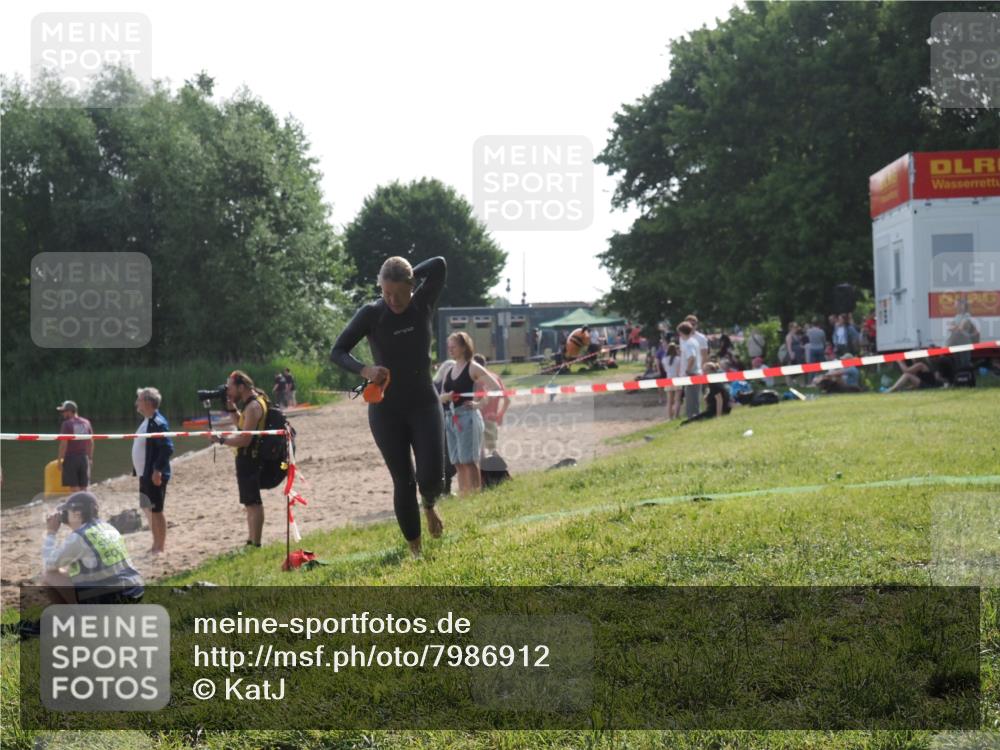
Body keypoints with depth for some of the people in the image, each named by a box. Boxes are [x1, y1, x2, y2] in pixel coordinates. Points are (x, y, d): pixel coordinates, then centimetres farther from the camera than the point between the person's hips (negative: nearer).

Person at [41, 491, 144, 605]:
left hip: (105, 599, -8)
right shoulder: (108, 528, 14)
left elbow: (50, 564, -3)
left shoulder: (79, 536, -10)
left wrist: (51, 532, 6)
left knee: (47, 577, 2)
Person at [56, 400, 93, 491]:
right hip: (84, 458, 5)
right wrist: (90, 458, 17)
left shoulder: (67, 424, -10)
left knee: (73, 487, -2)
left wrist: (60, 459, -9)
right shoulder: (86, 423, 8)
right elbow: (91, 443, 10)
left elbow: (64, 444, -15)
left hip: (71, 457, -5)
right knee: (83, 488, 10)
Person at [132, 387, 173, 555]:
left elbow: (168, 448, -24)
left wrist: (158, 470, -24)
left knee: (156, 510, -3)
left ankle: (160, 548, 4)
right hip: (145, 474, 10)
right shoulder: (146, 421, 13)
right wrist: (138, 470, 17)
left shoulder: (158, 423, -18)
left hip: (154, 475, -10)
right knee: (148, 509, 15)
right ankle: (155, 546, 24)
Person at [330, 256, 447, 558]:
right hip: (386, 410, -1)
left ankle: (429, 505, 25)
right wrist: (364, 370, -28)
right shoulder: (371, 314, -10)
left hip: (424, 404, 1)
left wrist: (408, 275, -8)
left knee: (432, 476, -13)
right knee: (403, 483, 0)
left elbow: (439, 265, -14)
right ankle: (415, 549, 17)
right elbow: (337, 352, -10)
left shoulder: (423, 305, -5)